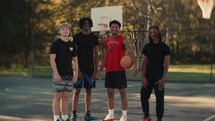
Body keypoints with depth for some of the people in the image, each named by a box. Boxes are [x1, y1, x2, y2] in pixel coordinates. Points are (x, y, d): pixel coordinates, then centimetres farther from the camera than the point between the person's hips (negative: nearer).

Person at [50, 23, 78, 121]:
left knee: (66, 97, 8)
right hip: (59, 75, -5)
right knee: (58, 96, -3)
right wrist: (56, 74, -16)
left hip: (69, 75, 5)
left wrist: (76, 74, 6)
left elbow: (75, 60, 15)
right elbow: (52, 59, -9)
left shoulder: (72, 45, 12)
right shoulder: (56, 44, -3)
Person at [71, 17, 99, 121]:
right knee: (77, 90, -3)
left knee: (88, 90, 5)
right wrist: (78, 69, -12)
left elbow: (96, 55, 8)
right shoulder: (77, 37, -3)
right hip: (80, 67, -3)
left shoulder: (94, 38, 8)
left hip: (90, 67, 4)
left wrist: (95, 69, 1)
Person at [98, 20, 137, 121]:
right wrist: (100, 70, 16)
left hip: (119, 70, -6)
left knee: (122, 92, -3)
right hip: (109, 70, 6)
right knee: (110, 92, 10)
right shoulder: (107, 42, 14)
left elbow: (130, 52, -15)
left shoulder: (123, 40, -4)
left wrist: (135, 65, -30)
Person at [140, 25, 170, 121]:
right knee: (143, 95, 4)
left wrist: (163, 78, -14)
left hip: (159, 76, -3)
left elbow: (166, 64, -6)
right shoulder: (147, 47, 7)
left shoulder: (164, 47, -2)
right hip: (148, 75, 3)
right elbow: (144, 62, 6)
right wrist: (143, 77, -4)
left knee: (159, 97, 0)